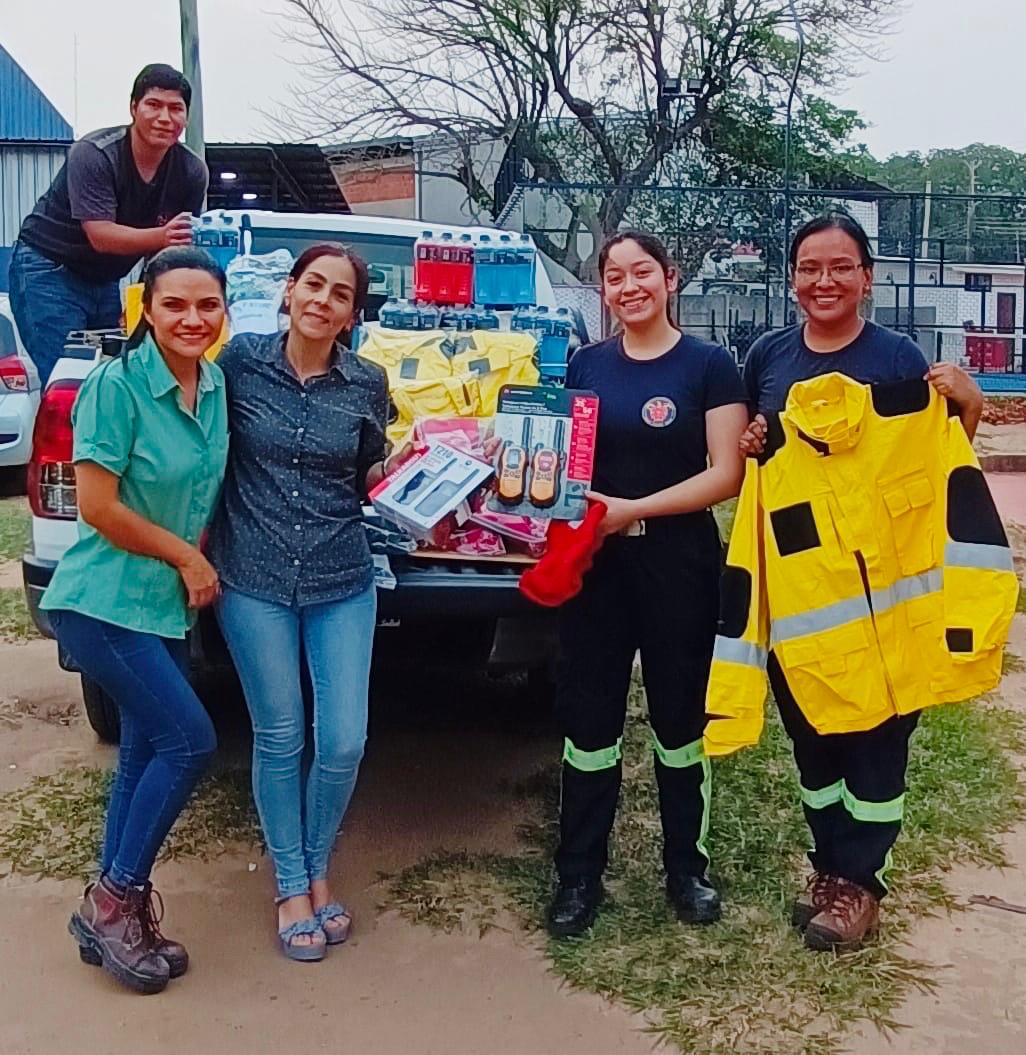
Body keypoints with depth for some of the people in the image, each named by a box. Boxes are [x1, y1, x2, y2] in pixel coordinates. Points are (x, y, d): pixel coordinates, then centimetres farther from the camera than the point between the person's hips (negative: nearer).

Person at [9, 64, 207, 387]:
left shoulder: (192, 172, -7)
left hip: (106, 281, 5)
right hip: (48, 269, -5)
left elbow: (176, 250, -4)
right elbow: (101, 236, -28)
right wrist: (161, 236, -45)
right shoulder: (92, 154, -20)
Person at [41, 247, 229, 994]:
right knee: (189, 740, -11)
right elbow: (97, 506, -18)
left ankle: (113, 914, 26)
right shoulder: (116, 385, -17)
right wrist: (187, 558, -11)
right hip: (103, 603, -7)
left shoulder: (216, 386, 3)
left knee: (148, 753, 11)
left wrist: (197, 567, 2)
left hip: (167, 606, 7)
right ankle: (115, 899, 9)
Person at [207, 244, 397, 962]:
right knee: (279, 737, 7)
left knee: (344, 742, 0)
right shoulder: (240, 361, -3)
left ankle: (318, 870, 27)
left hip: (343, 585, 1)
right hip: (254, 583, -1)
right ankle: (291, 886, 26)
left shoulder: (367, 384, -1)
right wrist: (199, 552, 0)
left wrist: (405, 463, -5)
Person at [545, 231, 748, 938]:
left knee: (680, 719, 12)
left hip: (679, 564, -3)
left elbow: (726, 474, -11)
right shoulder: (586, 365, 7)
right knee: (588, 720, 7)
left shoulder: (708, 365, -4)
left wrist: (634, 509, -20)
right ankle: (580, 877, 20)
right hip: (596, 562, 3)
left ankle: (687, 868, 29)